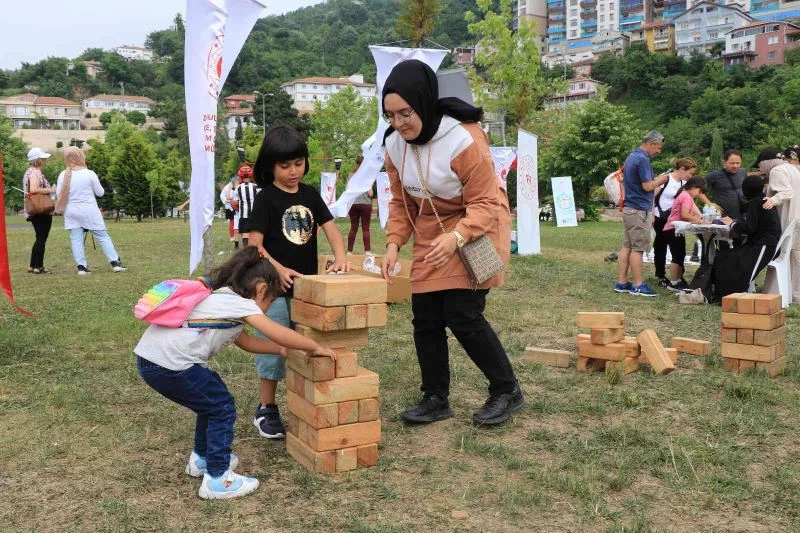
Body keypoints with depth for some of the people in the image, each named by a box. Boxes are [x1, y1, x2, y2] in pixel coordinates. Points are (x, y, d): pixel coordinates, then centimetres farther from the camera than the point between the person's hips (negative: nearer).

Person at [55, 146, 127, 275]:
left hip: (71, 212, 2)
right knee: (103, 237, 4)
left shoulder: (63, 175, -3)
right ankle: (115, 263, 3)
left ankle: (82, 267, 1)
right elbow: (100, 192, -2)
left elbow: (59, 195, 2)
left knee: (76, 240, 5)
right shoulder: (89, 174, -9)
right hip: (89, 211, -2)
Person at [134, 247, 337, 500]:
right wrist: (315, 348, 4)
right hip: (169, 365, -9)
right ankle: (217, 479, 9)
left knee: (212, 399, 25)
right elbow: (278, 333, -10)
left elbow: (245, 341, 33)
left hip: (149, 359, 10)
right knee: (223, 409, 5)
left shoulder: (221, 298, 23)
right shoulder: (241, 303, -4)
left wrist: (282, 350, 31)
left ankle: (202, 459, 39)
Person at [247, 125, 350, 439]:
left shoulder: (310, 195, 8)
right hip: (275, 288, -5)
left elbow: (331, 229, 3)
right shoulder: (266, 199, -7)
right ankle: (266, 410, 15)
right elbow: (254, 245, -12)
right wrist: (278, 269, -27)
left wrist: (340, 257, -16)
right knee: (273, 349, 1)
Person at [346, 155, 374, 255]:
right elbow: (370, 193, -7)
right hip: (365, 204, -3)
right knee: (365, 228, 2)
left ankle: (349, 251, 9)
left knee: (353, 228, 9)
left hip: (353, 204, 3)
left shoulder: (351, 176, 3)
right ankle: (367, 250, -1)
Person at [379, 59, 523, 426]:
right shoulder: (395, 144, -6)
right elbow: (400, 201, 4)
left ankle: (507, 391, 8)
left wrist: (456, 237, -39)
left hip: (476, 230, -6)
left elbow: (485, 202, -23)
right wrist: (394, 243, -11)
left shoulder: (463, 139, -26)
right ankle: (436, 399, 19)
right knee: (425, 320, 4)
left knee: (463, 316, -12)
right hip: (430, 238, 7)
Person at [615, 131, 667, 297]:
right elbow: (647, 186, -19)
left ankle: (622, 283, 12)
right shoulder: (643, 159, -16)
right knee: (638, 248, -5)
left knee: (627, 246, 10)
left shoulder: (631, 157, 15)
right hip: (639, 210, -10)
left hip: (628, 208, 10)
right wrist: (660, 180, -1)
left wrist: (656, 181, 20)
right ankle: (638, 286, -2)